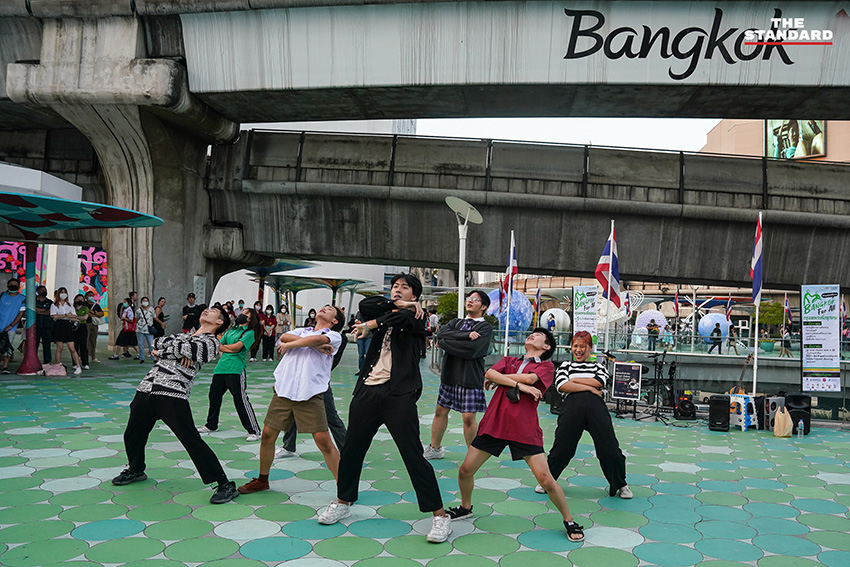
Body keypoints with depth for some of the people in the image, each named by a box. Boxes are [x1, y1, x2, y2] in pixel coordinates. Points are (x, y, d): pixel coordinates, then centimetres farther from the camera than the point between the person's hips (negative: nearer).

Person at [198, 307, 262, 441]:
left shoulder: (250, 333, -1)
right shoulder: (231, 330, 20)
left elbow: (236, 347, -12)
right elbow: (218, 346, 13)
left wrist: (223, 345, 3)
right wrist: (230, 349, -5)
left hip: (235, 369, -8)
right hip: (221, 366, 8)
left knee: (241, 400, -12)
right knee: (214, 395, 17)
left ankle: (254, 431, -7)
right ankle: (211, 425, 37)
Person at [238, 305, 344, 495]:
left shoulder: (334, 336, 7)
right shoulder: (302, 331, 21)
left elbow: (317, 339, -15)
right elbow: (284, 337, -1)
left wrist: (289, 345, -4)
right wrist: (315, 344, -9)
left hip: (310, 394, -5)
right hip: (283, 390, 5)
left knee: (323, 441, -10)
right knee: (268, 434, 7)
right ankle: (262, 480, 29)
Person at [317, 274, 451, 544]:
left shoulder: (415, 316, 6)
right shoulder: (383, 313, 18)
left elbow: (401, 317, -17)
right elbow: (365, 305, -2)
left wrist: (371, 324, -10)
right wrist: (397, 304, -5)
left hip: (399, 395, -5)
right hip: (368, 391, 6)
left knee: (414, 456, -8)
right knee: (351, 449, 15)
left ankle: (440, 515, 2)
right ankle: (343, 502, 35)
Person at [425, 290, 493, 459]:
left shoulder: (485, 328, -4)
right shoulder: (456, 322, 15)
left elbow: (471, 350, -19)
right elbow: (441, 333, -6)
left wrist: (443, 343, -8)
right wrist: (467, 335, -16)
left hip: (470, 377, -6)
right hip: (449, 375, 6)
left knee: (469, 418, -4)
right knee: (441, 411, 12)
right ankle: (435, 449, 28)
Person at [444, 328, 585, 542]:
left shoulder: (546, 366, 6)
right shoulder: (509, 361, 18)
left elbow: (529, 378, -15)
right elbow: (489, 373, -3)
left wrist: (499, 379, -2)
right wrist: (520, 385, -13)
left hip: (525, 430, -4)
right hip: (494, 423, 4)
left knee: (546, 480, -9)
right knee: (465, 470, 7)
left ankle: (569, 520, 15)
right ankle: (465, 507, 34)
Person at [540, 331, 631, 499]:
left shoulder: (598, 366, 26)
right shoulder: (565, 365, 23)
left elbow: (601, 381, 3)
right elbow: (561, 385, 3)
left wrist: (574, 380, 4)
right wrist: (589, 387, 0)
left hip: (596, 406, 1)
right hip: (572, 405, -1)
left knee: (610, 448, -3)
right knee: (561, 446, -4)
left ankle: (620, 485, 19)